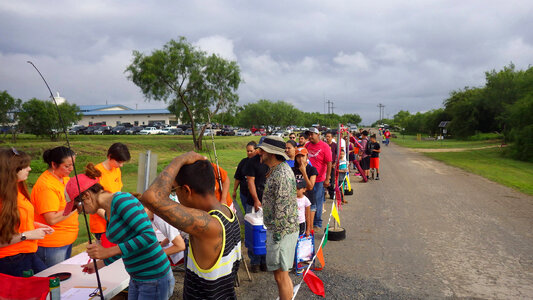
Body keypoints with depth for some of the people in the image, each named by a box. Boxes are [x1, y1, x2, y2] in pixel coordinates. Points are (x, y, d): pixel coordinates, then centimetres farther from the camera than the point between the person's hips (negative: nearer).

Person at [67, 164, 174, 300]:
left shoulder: (122, 200, -18)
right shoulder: (108, 212, 9)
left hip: (154, 280, -9)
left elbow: (149, 236, -26)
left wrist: (108, 251, -24)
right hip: (137, 279, 9)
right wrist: (99, 264, 32)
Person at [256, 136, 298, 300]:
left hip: (281, 232, -10)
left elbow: (283, 210, -23)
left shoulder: (282, 174, -22)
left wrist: (276, 237, -19)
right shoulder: (277, 170, 11)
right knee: (280, 274, 20)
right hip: (275, 230, 10)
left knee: (281, 275, 1)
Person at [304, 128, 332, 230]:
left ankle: (317, 224, 16)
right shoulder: (307, 145, 7)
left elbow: (329, 163, -10)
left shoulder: (324, 146, -8)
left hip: (319, 179, -5)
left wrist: (327, 179, -14)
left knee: (317, 202, 4)